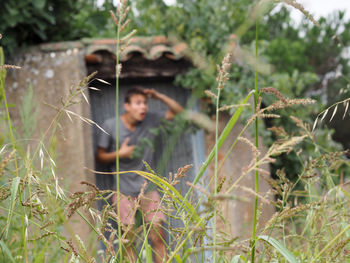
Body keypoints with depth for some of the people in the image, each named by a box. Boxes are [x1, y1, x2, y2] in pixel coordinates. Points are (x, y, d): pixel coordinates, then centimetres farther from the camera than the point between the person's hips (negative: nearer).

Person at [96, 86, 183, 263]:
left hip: (147, 188, 2)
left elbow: (179, 112, 7)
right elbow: (100, 156, 3)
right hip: (124, 190, -2)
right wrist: (120, 153, -14)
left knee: (158, 237, -4)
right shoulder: (110, 126, -4)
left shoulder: (150, 120, 1)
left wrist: (159, 97, -7)